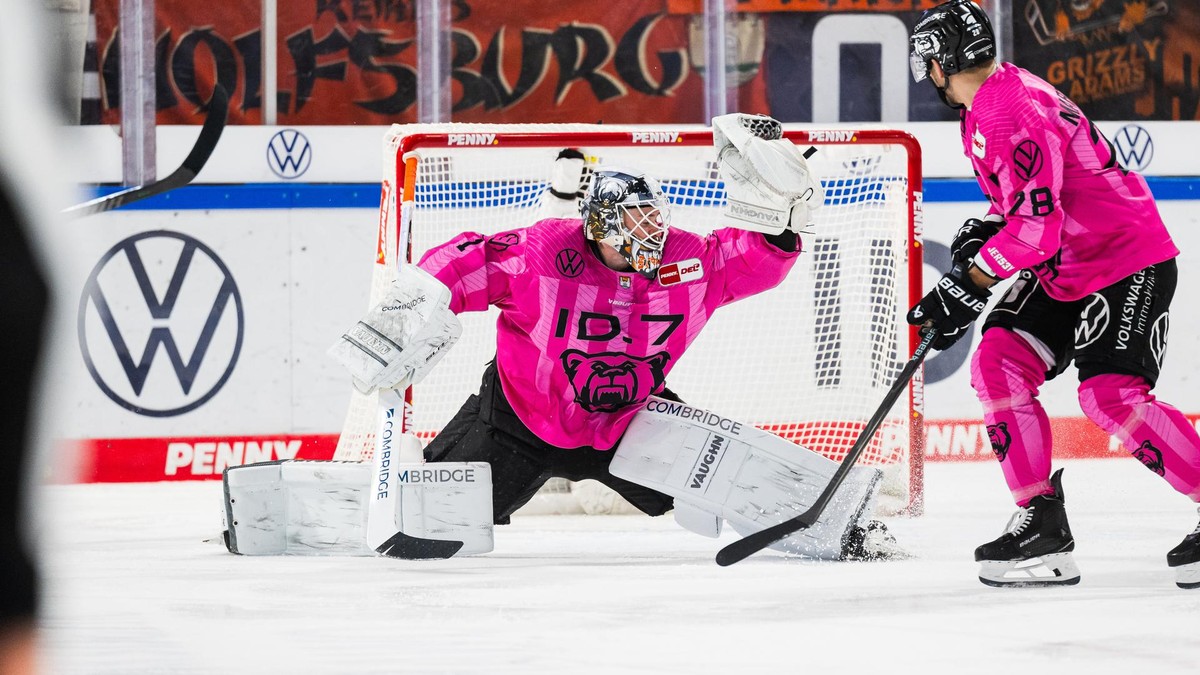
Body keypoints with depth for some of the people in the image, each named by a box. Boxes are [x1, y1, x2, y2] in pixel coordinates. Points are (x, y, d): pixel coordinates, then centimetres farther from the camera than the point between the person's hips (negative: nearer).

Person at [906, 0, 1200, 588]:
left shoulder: (1013, 116, -24)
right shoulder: (987, 106, 10)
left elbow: (1035, 227, -29)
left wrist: (963, 290, -24)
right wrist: (984, 231, 6)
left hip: (1129, 264, -10)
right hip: (1066, 271, 10)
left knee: (1111, 396, -22)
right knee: (999, 364, -2)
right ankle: (1041, 524, 1)